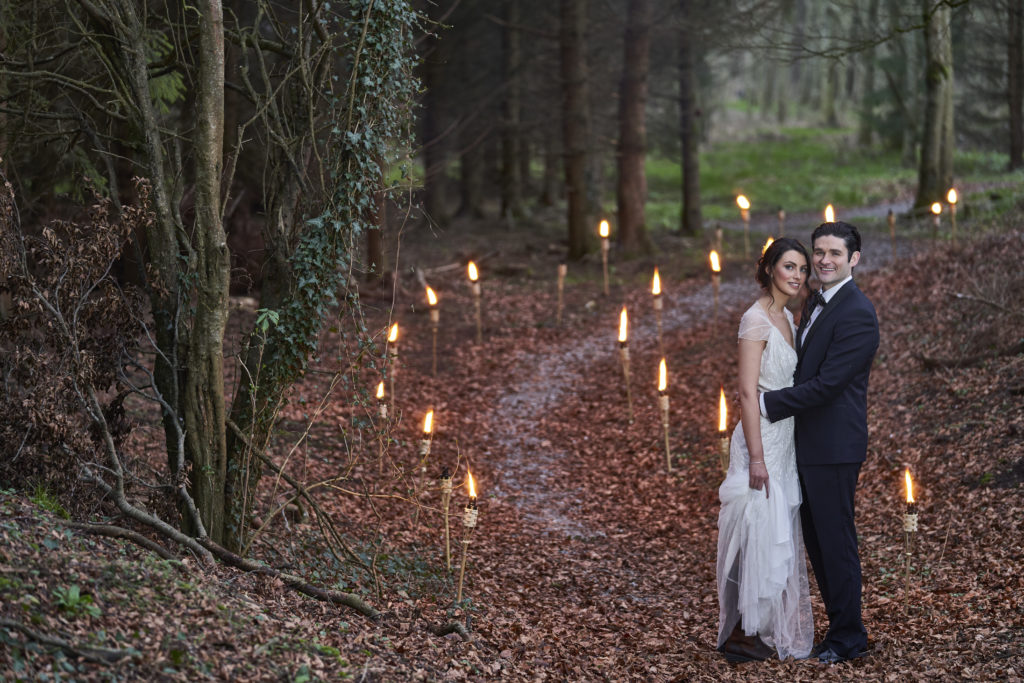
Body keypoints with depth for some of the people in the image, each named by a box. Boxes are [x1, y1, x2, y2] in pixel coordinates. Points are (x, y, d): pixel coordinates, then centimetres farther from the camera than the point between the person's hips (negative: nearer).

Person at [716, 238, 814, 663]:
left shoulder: (787, 318, 12)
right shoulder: (757, 319, -16)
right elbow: (747, 391, -20)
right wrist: (756, 457, -23)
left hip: (784, 442, 9)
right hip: (763, 440, -9)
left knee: (779, 538, 15)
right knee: (761, 535, -5)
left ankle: (767, 629, 25)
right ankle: (741, 634, 3)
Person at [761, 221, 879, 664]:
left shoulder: (856, 315, -17)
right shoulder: (815, 304, 13)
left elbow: (826, 383, -21)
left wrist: (768, 404, -15)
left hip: (834, 448, -9)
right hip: (809, 445, 9)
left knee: (835, 541, 0)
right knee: (817, 540, 15)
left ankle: (848, 639, 12)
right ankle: (841, 625, 27)